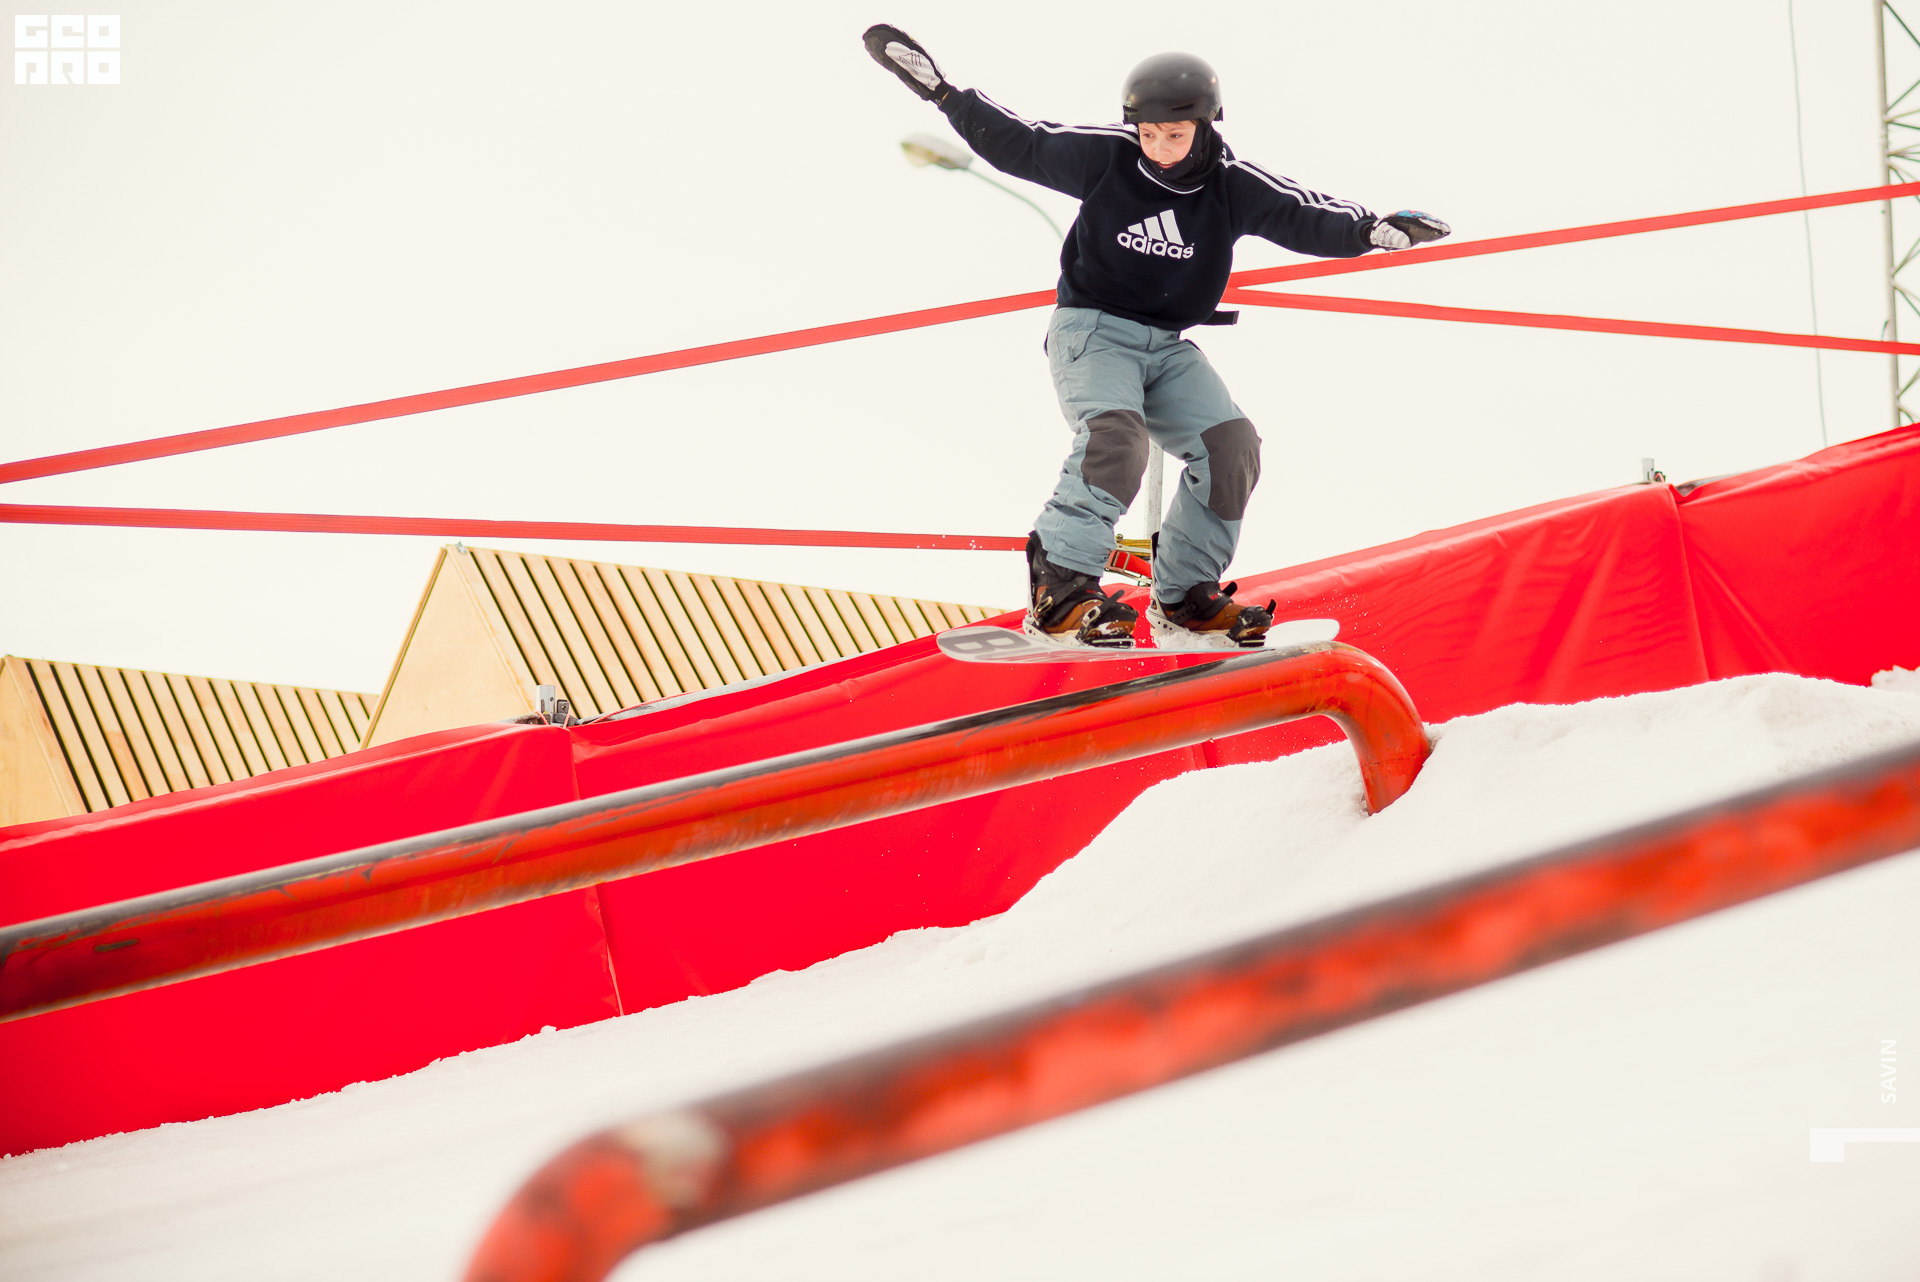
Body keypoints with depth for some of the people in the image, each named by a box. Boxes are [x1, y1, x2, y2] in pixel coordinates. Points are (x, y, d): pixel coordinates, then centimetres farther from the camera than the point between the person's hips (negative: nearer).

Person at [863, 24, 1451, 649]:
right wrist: (940, 90, -8)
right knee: (1116, 435, -31)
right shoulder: (1103, 156, -9)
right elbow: (1016, 143, -2)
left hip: (1169, 347, 4)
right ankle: (1058, 590, -31)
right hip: (1091, 330, -4)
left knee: (1232, 444, -14)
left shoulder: (1233, 187, -3)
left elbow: (1304, 216, -5)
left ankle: (1184, 597, 1)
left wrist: (1370, 230, -22)